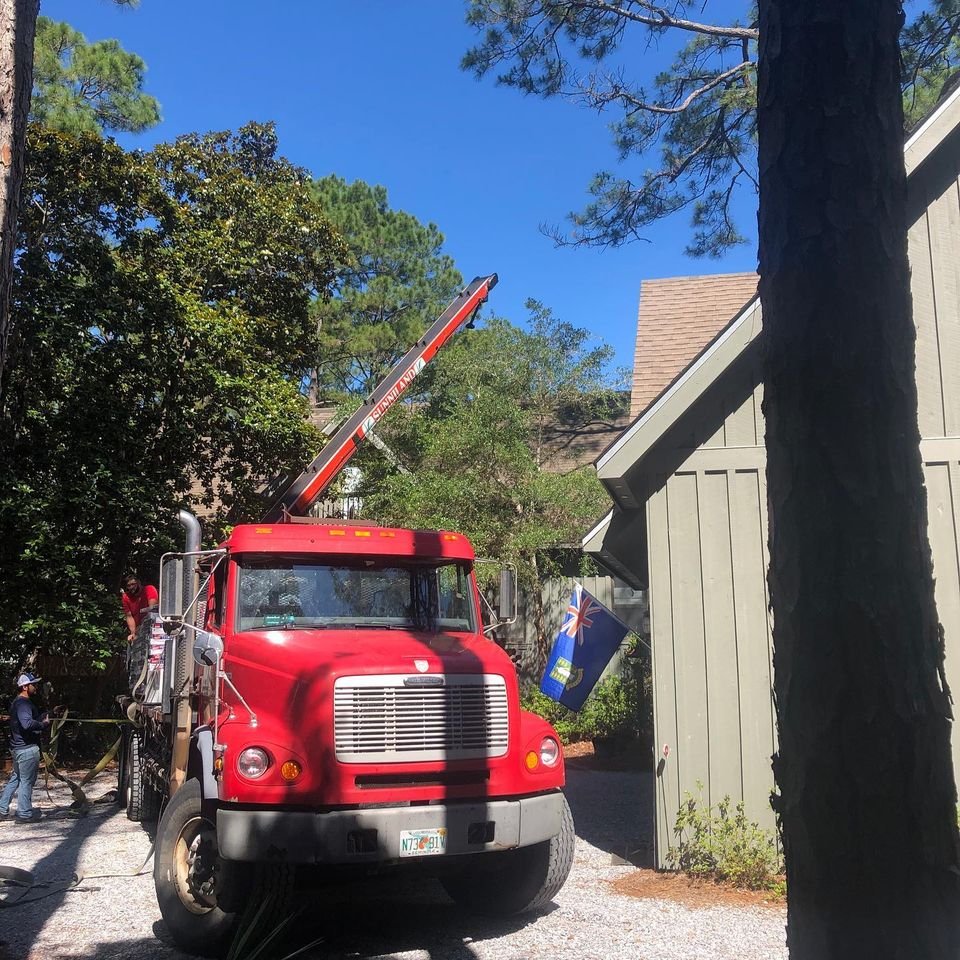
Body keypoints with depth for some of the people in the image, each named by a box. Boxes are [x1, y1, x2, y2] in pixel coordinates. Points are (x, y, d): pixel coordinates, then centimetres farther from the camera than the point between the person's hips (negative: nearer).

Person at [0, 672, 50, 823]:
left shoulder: (18, 702, 17)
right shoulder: (23, 703, -18)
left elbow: (33, 718, 20)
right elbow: (27, 724, -31)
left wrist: (46, 715, 9)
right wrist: (44, 724, -18)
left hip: (18, 747, 10)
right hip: (27, 748, -10)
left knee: (16, 778, 18)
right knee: (27, 780, -1)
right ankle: (24, 814, 6)